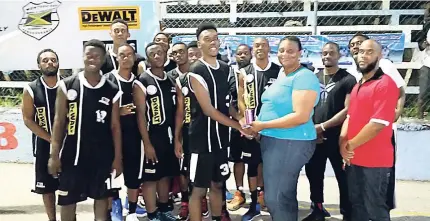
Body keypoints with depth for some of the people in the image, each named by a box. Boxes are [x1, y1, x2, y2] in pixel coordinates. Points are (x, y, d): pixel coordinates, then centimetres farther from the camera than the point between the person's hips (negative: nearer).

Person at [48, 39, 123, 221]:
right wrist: (54, 155, -5)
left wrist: (118, 157, 0)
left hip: (102, 155, 1)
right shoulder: (67, 85, -3)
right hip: (72, 153, 0)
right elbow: (59, 122, -1)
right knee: (67, 200, 9)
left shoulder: (112, 91, -1)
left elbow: (115, 126, 2)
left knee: (101, 197, 12)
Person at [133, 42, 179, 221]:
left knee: (165, 175, 16)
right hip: (152, 137, -6)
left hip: (170, 136, 6)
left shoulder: (172, 81, 10)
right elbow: (140, 115, -12)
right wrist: (147, 143, -16)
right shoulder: (142, 83, -9)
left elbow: (176, 111, 11)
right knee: (150, 177, 1)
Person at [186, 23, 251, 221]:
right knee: (199, 188, 2)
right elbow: (208, 110, -18)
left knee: (217, 184, 18)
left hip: (221, 136, 7)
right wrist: (238, 126, -15)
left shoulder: (226, 69, 8)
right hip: (203, 138, -7)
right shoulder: (196, 72, -14)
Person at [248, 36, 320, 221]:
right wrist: (258, 127, 8)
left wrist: (263, 125, -19)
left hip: (291, 143, -9)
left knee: (277, 197, -2)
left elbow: (301, 116, -23)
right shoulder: (281, 76, 15)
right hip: (273, 140, 9)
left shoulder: (304, 77, -14)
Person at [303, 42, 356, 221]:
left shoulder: (348, 80, -3)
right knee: (314, 175, 13)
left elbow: (348, 110, -11)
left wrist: (322, 126, -13)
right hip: (314, 137, 5)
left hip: (337, 138, -5)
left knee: (343, 177, 2)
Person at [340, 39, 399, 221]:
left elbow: (378, 123, -21)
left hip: (375, 160, -8)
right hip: (354, 159, 8)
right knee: (357, 205, 18)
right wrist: (342, 144, -1)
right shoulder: (357, 86, 15)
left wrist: (350, 145, -12)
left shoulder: (385, 84, -14)